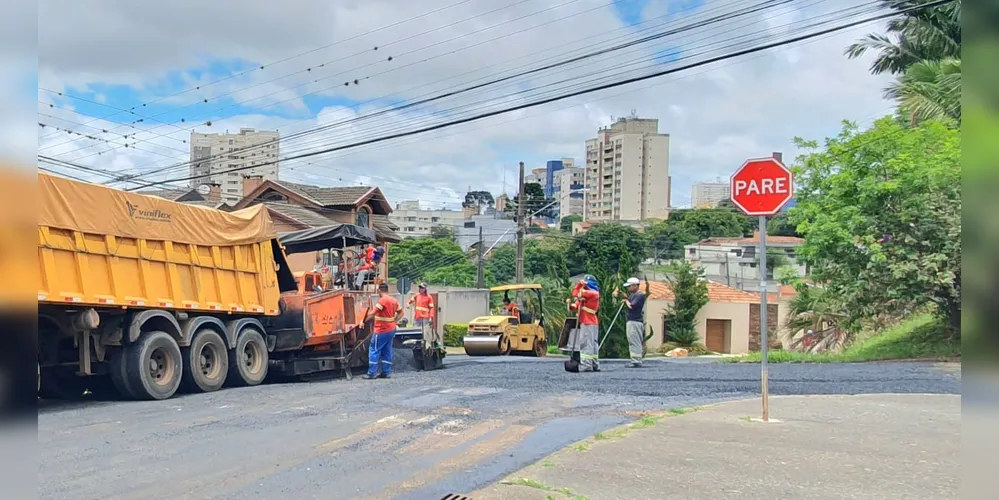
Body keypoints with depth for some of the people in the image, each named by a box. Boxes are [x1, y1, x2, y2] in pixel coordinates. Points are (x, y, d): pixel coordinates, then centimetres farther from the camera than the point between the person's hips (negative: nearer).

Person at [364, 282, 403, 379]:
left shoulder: (383, 300, -16)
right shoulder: (394, 300, 9)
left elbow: (372, 313, -22)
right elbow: (400, 313, 17)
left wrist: (364, 321, -18)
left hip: (382, 331, -8)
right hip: (391, 329, 8)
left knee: (374, 350, -2)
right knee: (387, 351, 12)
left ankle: (372, 373, -3)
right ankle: (386, 372, 12)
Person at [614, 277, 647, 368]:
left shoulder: (640, 295, -12)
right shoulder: (632, 294, 19)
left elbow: (631, 306, -20)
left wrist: (626, 301, -1)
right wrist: (618, 295, 8)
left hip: (635, 322, -10)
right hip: (630, 321, 10)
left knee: (635, 342, -11)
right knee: (632, 342, 12)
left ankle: (637, 361, -12)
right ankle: (635, 361, 17)